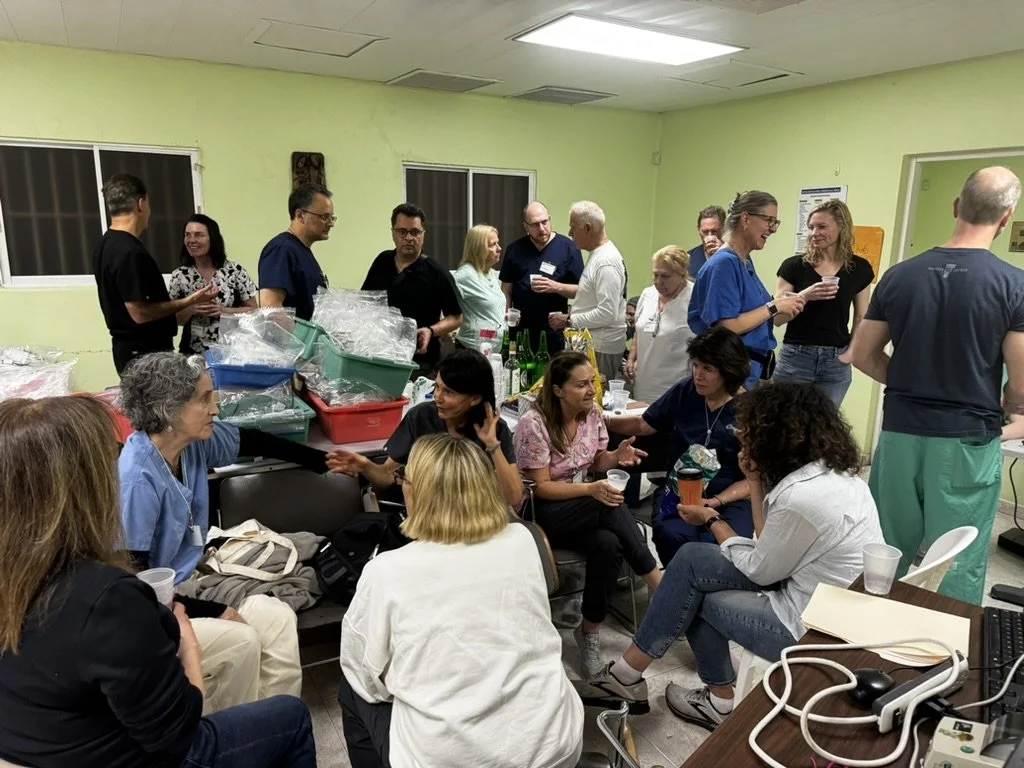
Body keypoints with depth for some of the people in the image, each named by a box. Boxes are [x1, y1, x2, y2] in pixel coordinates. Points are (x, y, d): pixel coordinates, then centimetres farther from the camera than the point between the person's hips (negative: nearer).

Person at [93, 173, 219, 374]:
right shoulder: (130, 252, -22)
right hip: (145, 353, -10)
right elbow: (139, 313, -24)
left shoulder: (105, 246, 9)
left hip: (130, 348, 10)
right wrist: (188, 302, -16)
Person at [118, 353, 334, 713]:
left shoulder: (196, 441, -8)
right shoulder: (137, 478, -28)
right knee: (240, 642, -23)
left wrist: (324, 462, 18)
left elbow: (252, 441, 13)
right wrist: (213, 612, -20)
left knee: (278, 619, -10)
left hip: (187, 583, 7)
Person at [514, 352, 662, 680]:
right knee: (608, 505, -32)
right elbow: (540, 488, -18)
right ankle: (657, 582, -17)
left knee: (607, 544, -28)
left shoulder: (592, 413, -2)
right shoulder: (534, 424, -20)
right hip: (540, 513, -6)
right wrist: (591, 489, -30)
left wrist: (617, 456, -13)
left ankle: (590, 631, -10)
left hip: (583, 508, 6)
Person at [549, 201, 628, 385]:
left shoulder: (606, 261, -17)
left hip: (602, 349, -9)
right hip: (592, 344, 9)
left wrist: (569, 321, -15)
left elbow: (607, 313, -23)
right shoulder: (597, 255, 14)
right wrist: (570, 317, 9)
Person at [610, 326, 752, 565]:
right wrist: (603, 420, 1)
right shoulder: (684, 392, 4)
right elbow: (644, 424, 17)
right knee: (671, 535, -32)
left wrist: (715, 503, -18)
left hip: (732, 497, -2)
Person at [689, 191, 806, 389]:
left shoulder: (746, 262, 10)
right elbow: (727, 327, -23)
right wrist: (774, 306, -16)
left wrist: (784, 310, -1)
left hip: (754, 367, 9)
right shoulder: (724, 263, -17)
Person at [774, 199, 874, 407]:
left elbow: (862, 318, 12)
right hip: (796, 357, -1)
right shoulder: (794, 265, -1)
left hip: (836, 361, 2)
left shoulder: (859, 269, 5)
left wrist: (852, 350, -3)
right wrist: (805, 296, -18)